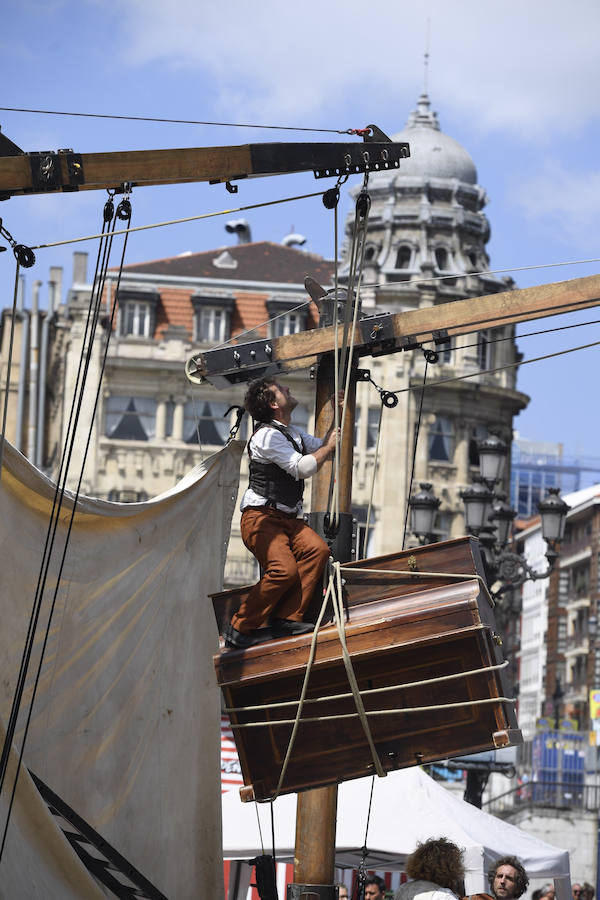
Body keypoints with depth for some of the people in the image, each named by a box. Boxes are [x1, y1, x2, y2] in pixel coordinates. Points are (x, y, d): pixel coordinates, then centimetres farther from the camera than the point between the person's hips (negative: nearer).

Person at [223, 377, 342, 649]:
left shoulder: (293, 433, 19)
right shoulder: (267, 435, -11)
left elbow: (323, 449, 32)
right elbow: (302, 468, -18)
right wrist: (329, 446, -3)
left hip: (288, 519, 8)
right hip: (261, 518, -8)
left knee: (317, 549, -21)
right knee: (284, 570, -27)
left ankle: (286, 618, -23)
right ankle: (238, 629, -14)